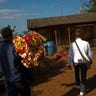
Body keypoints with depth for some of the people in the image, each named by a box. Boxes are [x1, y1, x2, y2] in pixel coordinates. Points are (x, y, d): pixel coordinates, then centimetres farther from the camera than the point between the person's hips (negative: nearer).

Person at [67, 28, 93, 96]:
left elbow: (70, 55, -7)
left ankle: (78, 85, 45)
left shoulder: (72, 44, -11)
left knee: (77, 73, 30)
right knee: (83, 76, 12)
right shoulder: (86, 43, -12)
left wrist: (69, 64, 4)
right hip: (84, 62, -1)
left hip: (76, 62, 1)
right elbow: (90, 53, -1)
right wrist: (91, 59, 19)